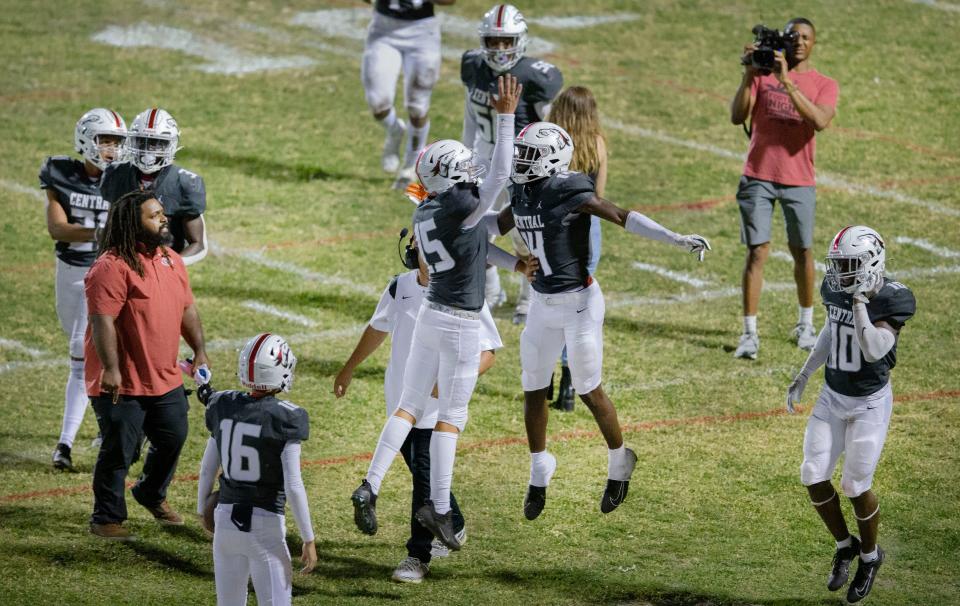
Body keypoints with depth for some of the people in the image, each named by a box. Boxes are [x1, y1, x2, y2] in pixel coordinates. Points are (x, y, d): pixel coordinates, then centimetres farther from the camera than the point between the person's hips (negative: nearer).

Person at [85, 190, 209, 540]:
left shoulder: (172, 261, 8)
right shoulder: (112, 267, -20)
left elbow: (187, 310, 17)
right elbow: (103, 321, -24)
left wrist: (199, 350, 11)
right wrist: (110, 369, -29)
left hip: (165, 379, 8)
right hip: (121, 384, -8)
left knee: (172, 439, 18)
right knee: (119, 451, -1)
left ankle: (152, 495, 42)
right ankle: (106, 518, 14)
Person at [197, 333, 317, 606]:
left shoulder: (223, 407, 1)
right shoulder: (285, 419, -14)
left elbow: (207, 467, 10)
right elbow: (293, 486, -13)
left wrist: (203, 509, 27)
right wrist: (309, 539, -5)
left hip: (226, 516, 4)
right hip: (266, 523, -4)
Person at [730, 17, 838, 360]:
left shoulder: (824, 85, 1)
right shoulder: (762, 75, 4)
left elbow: (820, 121, -19)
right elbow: (737, 117, -7)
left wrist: (787, 82, -25)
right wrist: (748, 75, -19)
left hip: (799, 182, 1)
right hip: (758, 178, -1)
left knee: (802, 252, 10)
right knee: (757, 252, -6)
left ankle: (805, 325, 28)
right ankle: (750, 334, -6)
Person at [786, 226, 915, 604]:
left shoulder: (891, 300, -23)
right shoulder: (834, 289, -5)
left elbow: (873, 351, -33)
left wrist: (859, 300, -32)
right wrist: (802, 378, 15)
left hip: (870, 403, -6)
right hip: (832, 398, 6)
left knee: (855, 487, -2)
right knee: (813, 477, 1)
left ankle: (870, 555, 25)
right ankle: (844, 545, 26)